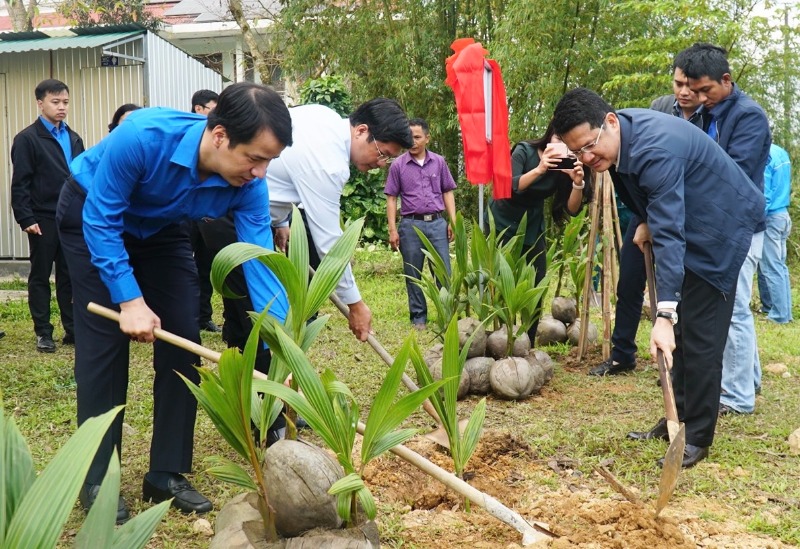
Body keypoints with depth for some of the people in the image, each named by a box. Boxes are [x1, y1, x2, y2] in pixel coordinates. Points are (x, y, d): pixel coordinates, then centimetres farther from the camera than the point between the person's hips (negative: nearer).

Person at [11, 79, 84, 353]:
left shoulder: (74, 138, 13)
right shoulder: (27, 138, -5)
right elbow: (20, 183, -9)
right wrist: (26, 219, -15)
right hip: (43, 219, -5)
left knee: (70, 276, 8)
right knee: (40, 277, 5)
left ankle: (73, 329, 15)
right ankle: (43, 333, 11)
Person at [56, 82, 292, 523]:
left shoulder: (247, 185, -27)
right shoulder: (142, 136, -40)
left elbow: (259, 262, -28)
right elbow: (101, 221, -30)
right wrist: (129, 299, -35)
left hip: (160, 229, 4)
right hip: (92, 214, -4)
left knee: (182, 343, -4)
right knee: (104, 342, -11)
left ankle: (167, 474, 8)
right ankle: (96, 481, 0)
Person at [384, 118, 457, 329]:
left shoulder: (439, 162, 6)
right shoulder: (398, 165, 0)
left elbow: (447, 192, 11)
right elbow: (391, 198, 2)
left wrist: (453, 221, 4)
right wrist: (392, 229, -4)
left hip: (437, 223, 1)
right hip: (411, 225, -1)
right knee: (413, 275, 6)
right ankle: (418, 317, 16)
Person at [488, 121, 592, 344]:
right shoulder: (524, 151, -20)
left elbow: (572, 209, -13)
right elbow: (509, 187, -33)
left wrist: (578, 183, -32)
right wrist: (539, 170, -46)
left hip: (532, 226, 4)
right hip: (503, 223, -4)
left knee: (536, 285, -1)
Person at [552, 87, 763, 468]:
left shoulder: (655, 149, -35)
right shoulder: (613, 140, -8)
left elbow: (669, 235, -41)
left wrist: (665, 315, -46)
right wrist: (643, 221, -4)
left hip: (718, 226, -9)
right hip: (684, 221, 9)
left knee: (697, 333, -9)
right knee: (681, 329, 12)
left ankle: (697, 436, -1)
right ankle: (678, 418, 20)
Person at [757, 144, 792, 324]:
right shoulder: (782, 153, 10)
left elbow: (763, 194, -18)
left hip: (770, 217, -9)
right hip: (783, 214, 9)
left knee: (771, 268, -4)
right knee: (779, 266, 12)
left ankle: (780, 314, -1)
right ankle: (771, 306, 17)